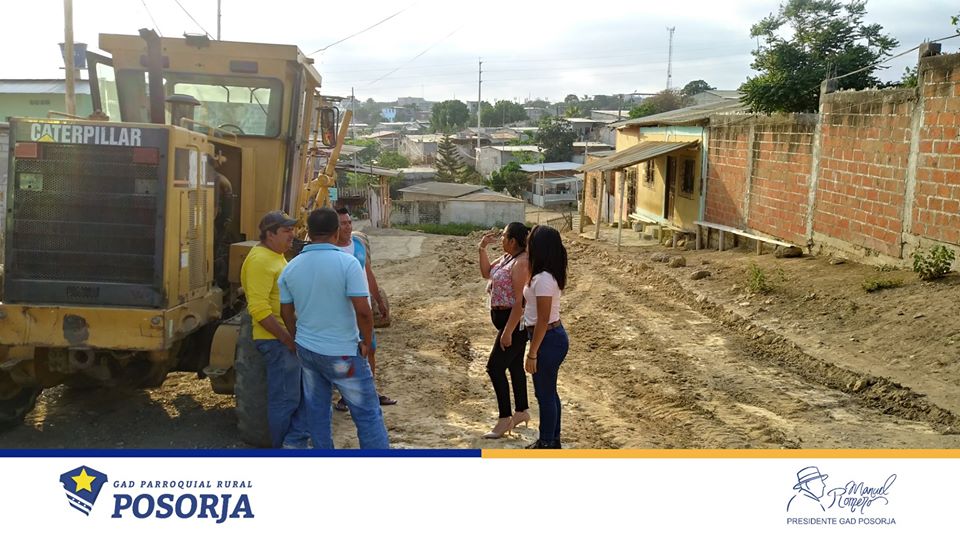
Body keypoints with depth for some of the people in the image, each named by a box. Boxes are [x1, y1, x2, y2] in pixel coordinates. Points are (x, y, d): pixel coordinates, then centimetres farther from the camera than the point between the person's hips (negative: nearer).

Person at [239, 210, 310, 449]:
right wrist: (287, 339, -23)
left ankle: (296, 441, 15)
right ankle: (282, 447, 14)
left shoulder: (276, 256, 15)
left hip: (291, 337, 10)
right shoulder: (260, 261, -17)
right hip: (277, 340, -10)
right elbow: (259, 308, -25)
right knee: (285, 399, 0)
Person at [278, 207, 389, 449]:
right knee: (367, 413, 2)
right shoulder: (347, 263, -17)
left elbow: (287, 313, 9)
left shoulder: (291, 267, 1)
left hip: (307, 350, 6)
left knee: (317, 410, 16)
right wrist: (367, 342, -6)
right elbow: (363, 310, -22)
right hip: (342, 354, -5)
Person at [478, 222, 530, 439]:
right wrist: (482, 248, 7)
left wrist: (508, 331, -26)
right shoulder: (506, 257, 7)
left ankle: (505, 419, 0)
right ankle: (522, 411, 31)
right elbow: (487, 273, 21)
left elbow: (520, 301, -26)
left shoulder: (521, 263, -23)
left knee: (495, 367, -8)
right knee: (514, 365, 18)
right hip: (507, 320, 10)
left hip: (515, 323, -10)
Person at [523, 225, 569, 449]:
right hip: (552, 337, 10)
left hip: (548, 340, -10)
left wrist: (532, 353, -18)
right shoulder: (546, 275, 6)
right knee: (548, 392, 19)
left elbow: (543, 320, -23)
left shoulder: (543, 279, -24)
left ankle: (547, 444, 17)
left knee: (545, 394, 4)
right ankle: (552, 440, 31)